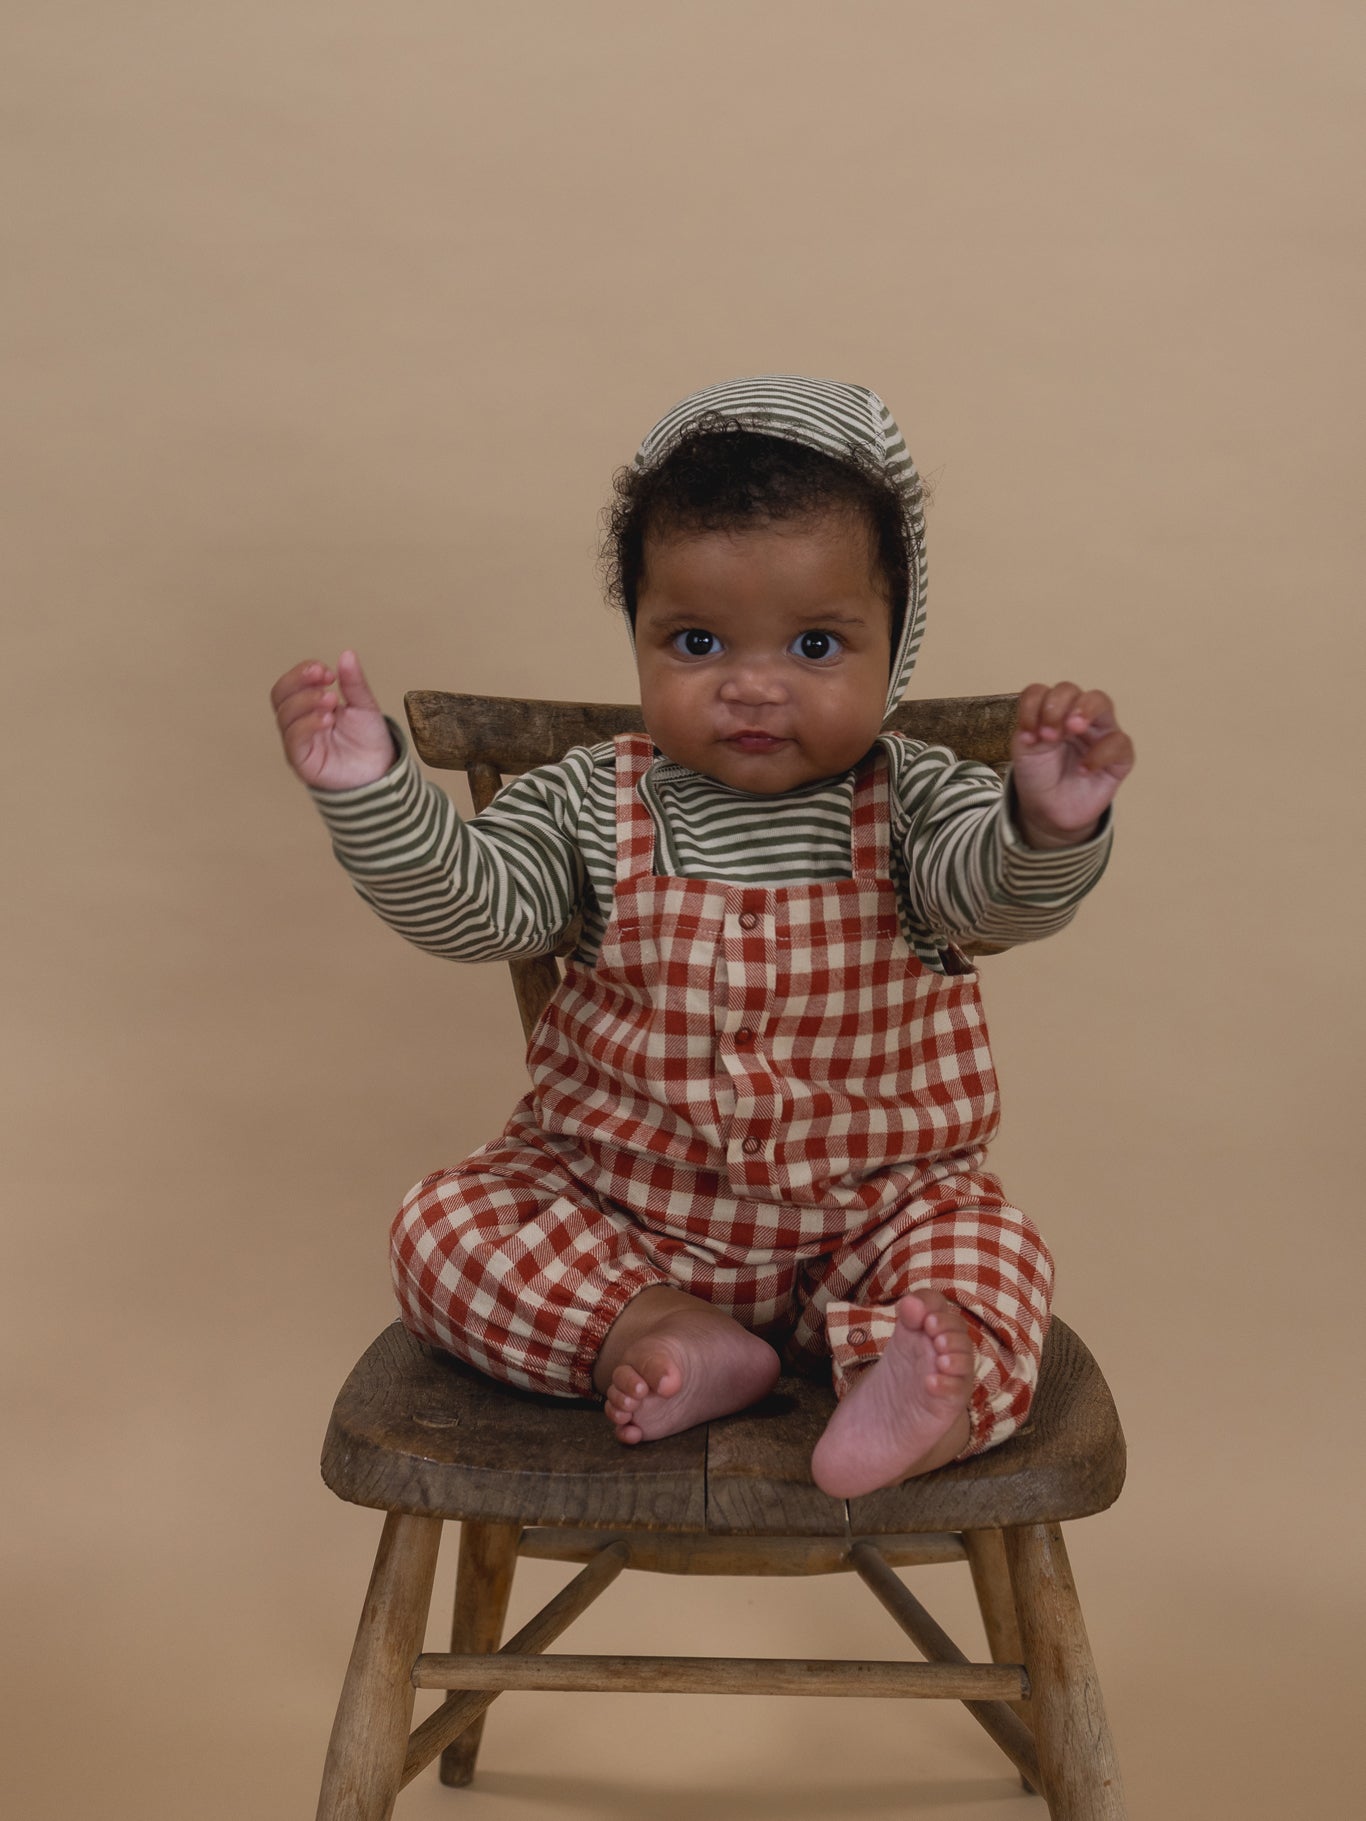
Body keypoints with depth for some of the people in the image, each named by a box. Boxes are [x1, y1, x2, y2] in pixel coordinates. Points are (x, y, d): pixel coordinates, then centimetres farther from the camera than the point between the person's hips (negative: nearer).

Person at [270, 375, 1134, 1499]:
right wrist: (370, 789, -30)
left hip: (865, 1208, -1)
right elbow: (468, 903, -14)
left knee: (989, 1255, -24)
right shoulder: (590, 808, -5)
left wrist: (1052, 823, -51)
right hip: (614, 1208, 1)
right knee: (445, 1226, -16)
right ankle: (643, 1338, -24)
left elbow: (1008, 891, -27)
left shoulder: (912, 802, -9)